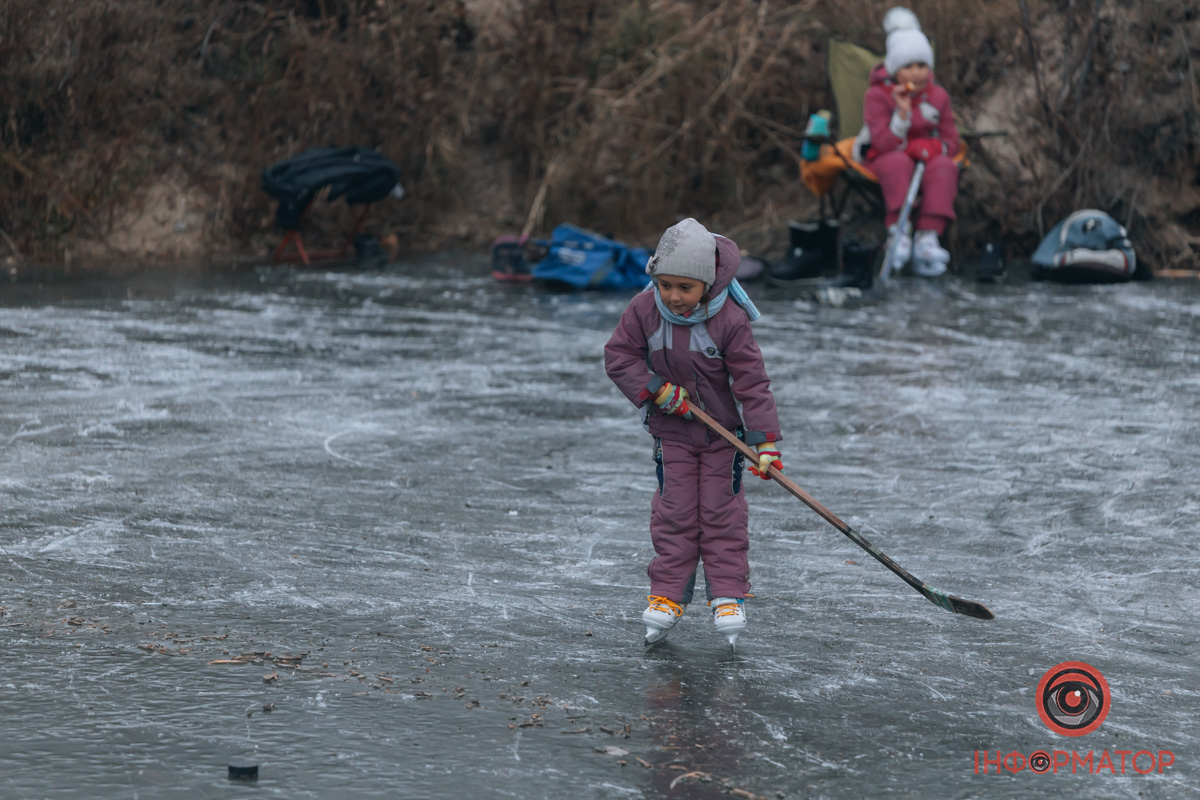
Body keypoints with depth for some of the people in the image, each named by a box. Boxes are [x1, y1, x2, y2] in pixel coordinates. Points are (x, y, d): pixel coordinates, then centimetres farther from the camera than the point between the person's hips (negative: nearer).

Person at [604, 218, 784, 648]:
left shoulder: (729, 321, -23)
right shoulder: (644, 310, -15)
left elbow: (751, 380, -21)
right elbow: (618, 355, -6)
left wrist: (765, 441, -26)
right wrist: (656, 389, -19)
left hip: (723, 430, -2)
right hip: (671, 430, 2)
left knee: (721, 512, 2)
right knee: (674, 512, 4)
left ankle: (728, 596, 9)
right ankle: (667, 596, 10)